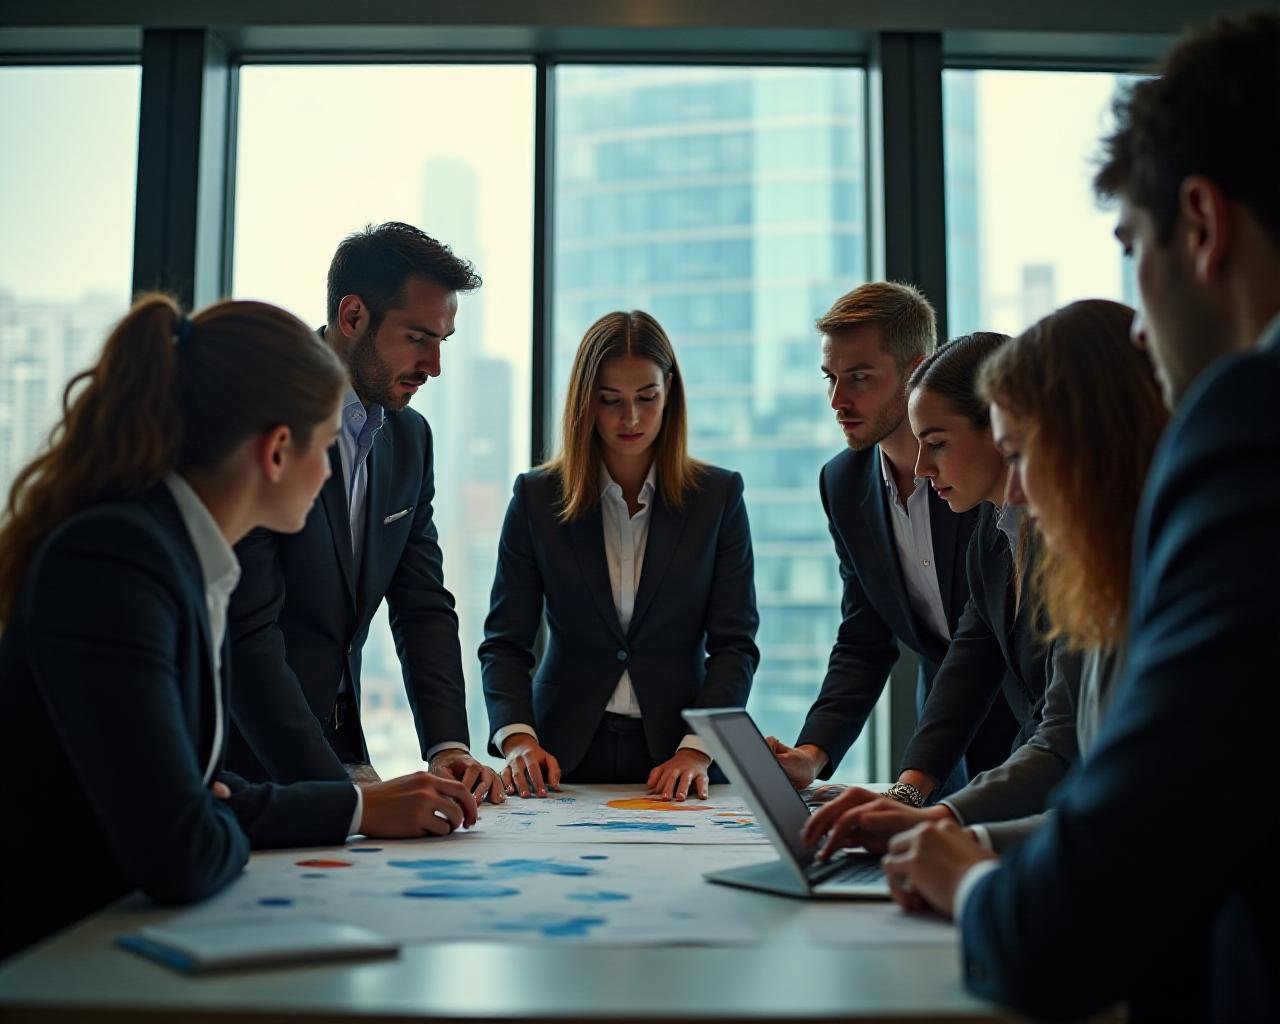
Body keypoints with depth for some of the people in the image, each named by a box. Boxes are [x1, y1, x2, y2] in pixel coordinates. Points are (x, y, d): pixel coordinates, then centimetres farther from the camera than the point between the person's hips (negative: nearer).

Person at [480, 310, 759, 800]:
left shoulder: (718, 495, 5)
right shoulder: (537, 497, 5)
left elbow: (734, 644, 1)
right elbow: (505, 642, 4)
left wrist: (696, 750, -12)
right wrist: (517, 738, -12)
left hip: (675, 759, 0)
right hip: (563, 758, 0)